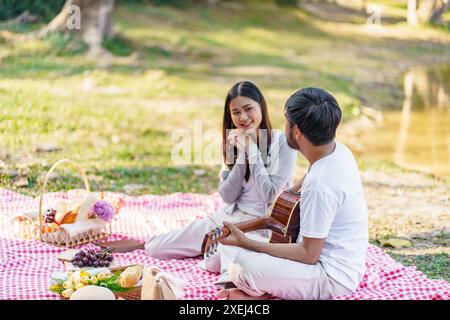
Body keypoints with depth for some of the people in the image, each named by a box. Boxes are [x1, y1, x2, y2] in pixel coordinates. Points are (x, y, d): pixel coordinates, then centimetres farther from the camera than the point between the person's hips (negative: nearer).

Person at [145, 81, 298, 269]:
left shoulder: (282, 142, -11)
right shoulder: (235, 141, 7)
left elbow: (271, 196, -18)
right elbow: (227, 196, -1)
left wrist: (253, 150, -15)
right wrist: (242, 154, -11)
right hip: (231, 216, 6)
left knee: (215, 263, -34)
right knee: (155, 247, 0)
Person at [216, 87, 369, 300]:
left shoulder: (319, 185, -29)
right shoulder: (340, 151, -1)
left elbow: (308, 254, -22)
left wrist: (246, 243, -19)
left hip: (334, 278, -10)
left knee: (240, 266, -25)